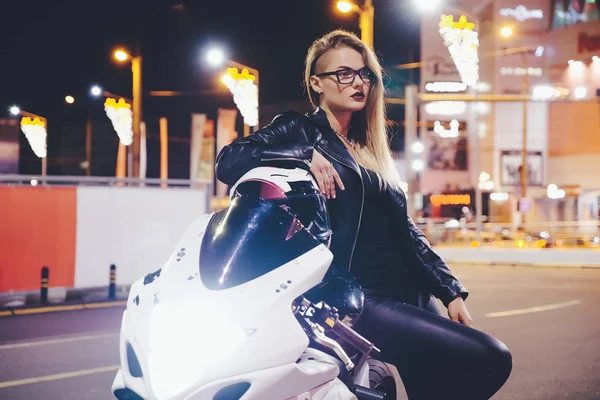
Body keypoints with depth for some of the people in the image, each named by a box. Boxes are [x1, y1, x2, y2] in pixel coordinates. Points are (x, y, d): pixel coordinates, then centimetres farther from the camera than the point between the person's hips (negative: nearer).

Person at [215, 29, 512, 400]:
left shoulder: (372, 150, 22)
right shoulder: (300, 130, 3)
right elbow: (228, 161, -13)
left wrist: (450, 290, 13)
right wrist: (305, 155, -22)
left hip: (407, 295, 8)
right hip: (350, 298, -8)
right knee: (489, 360, -21)